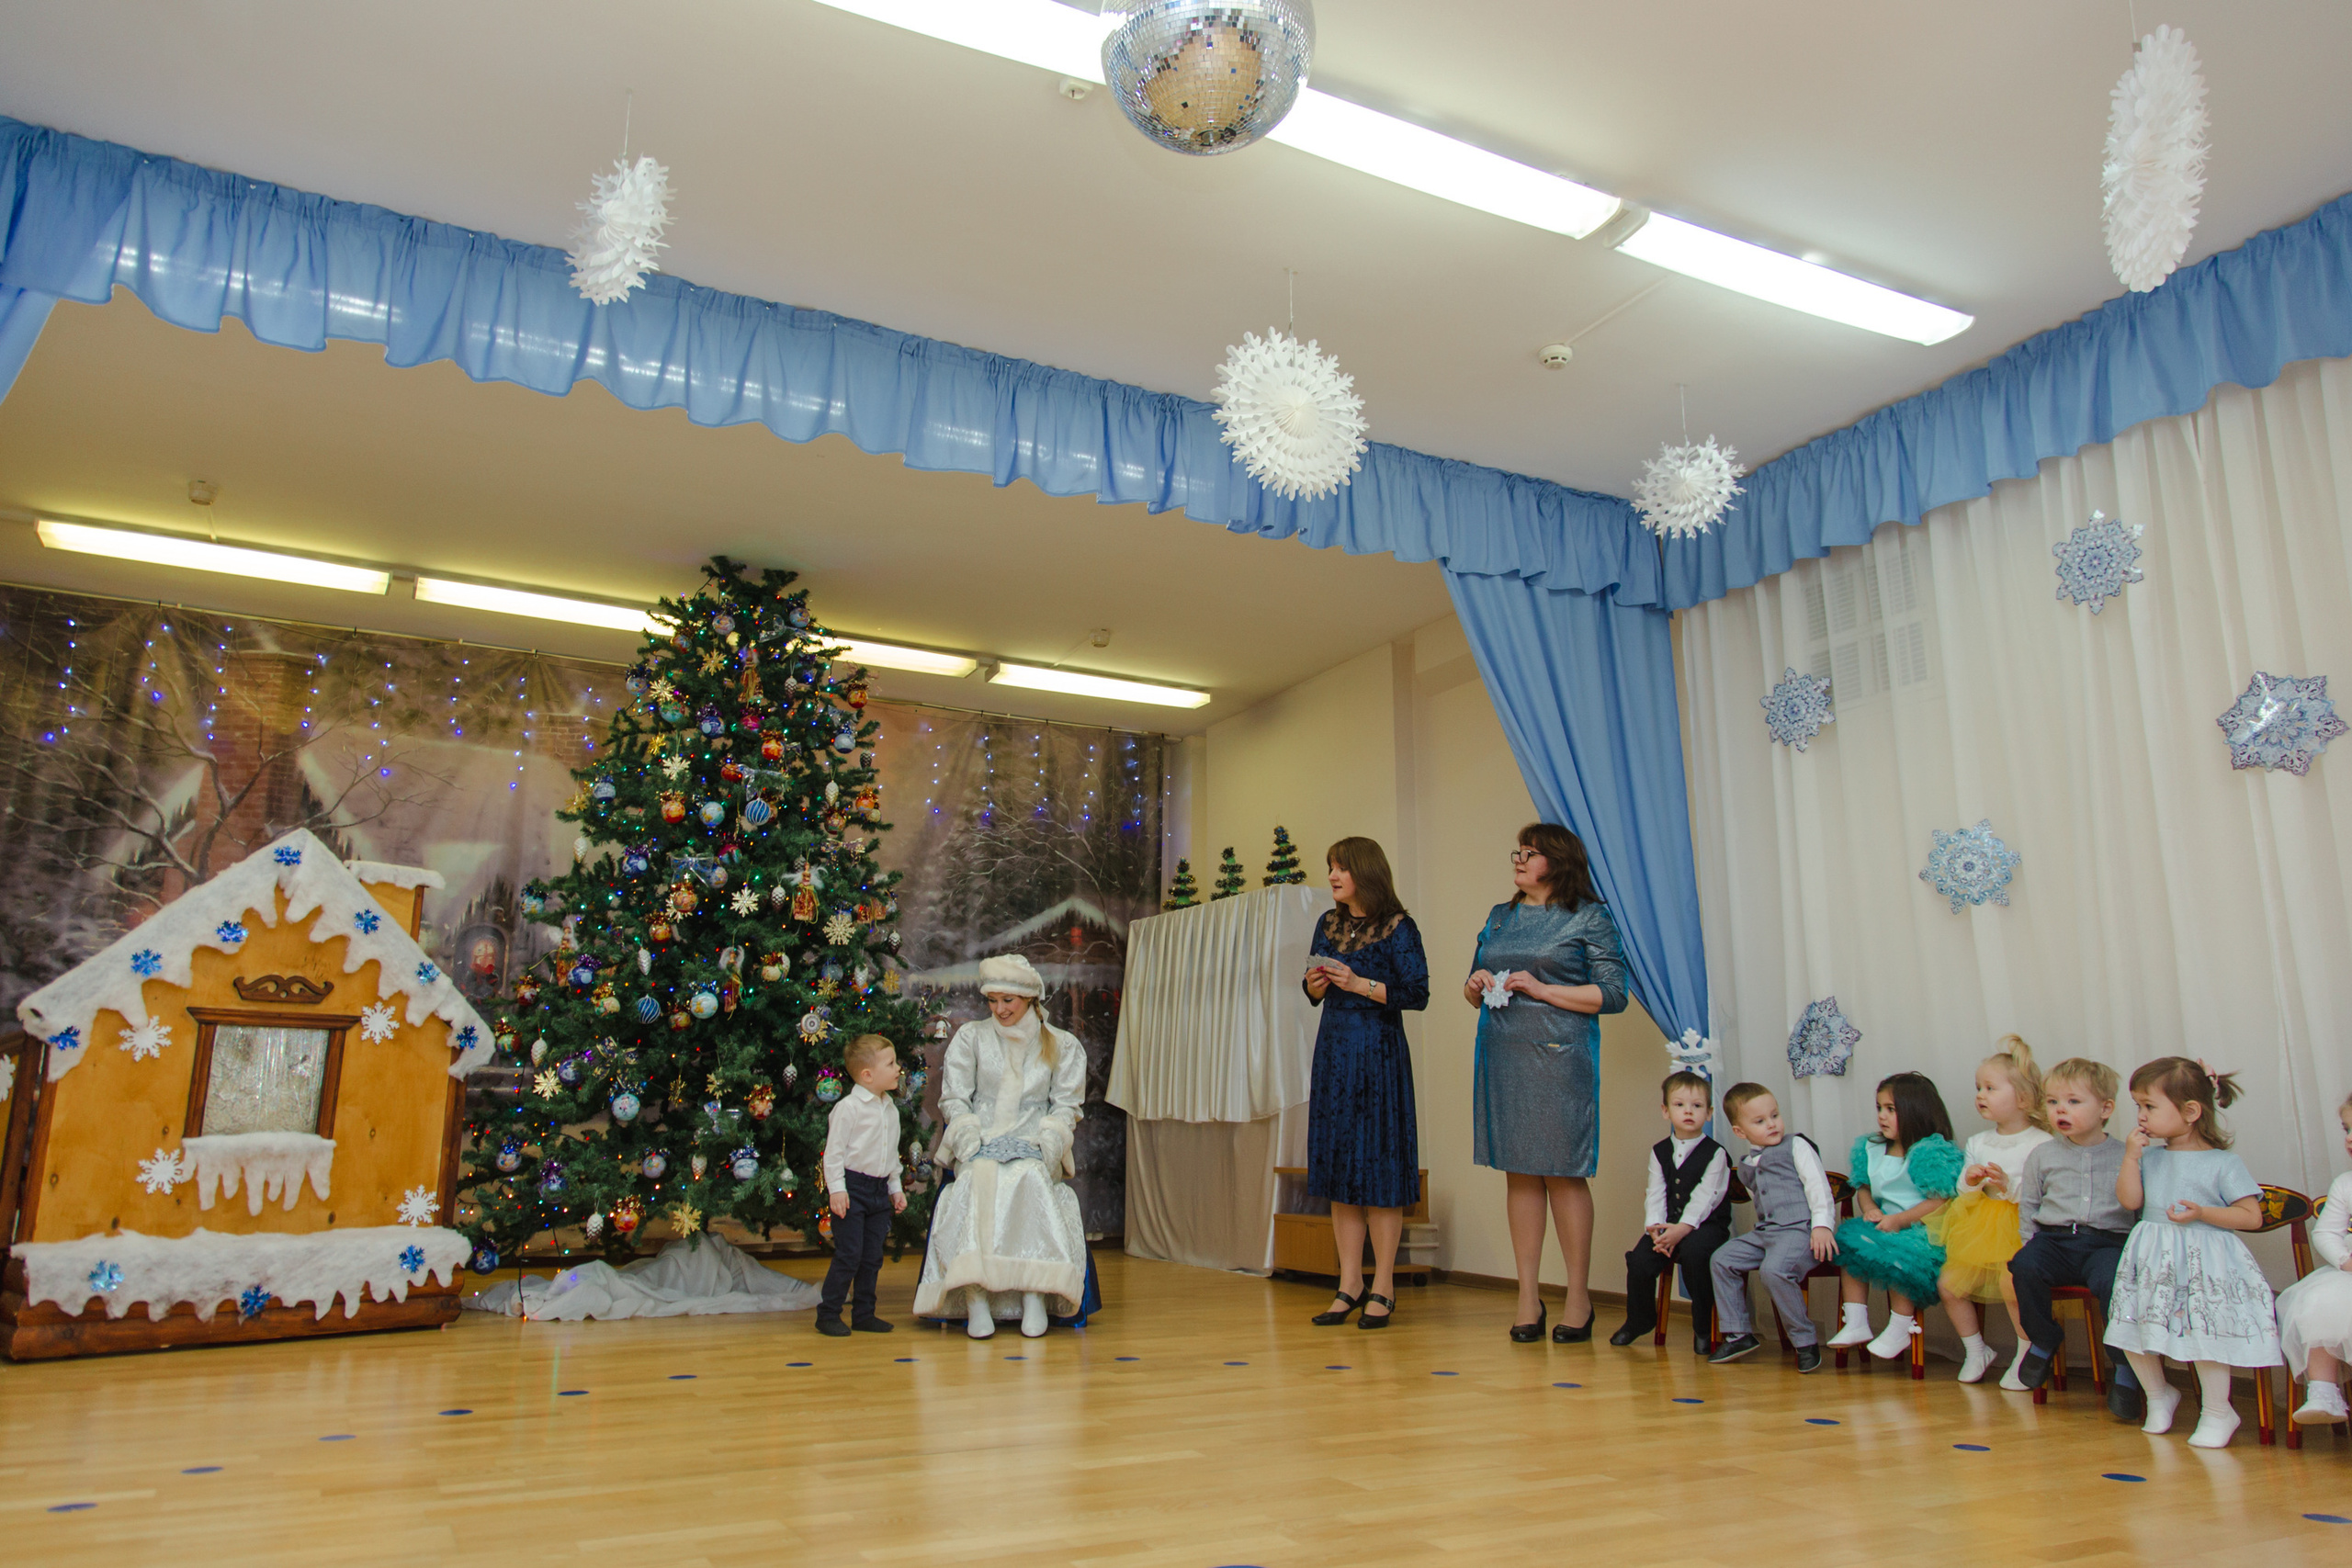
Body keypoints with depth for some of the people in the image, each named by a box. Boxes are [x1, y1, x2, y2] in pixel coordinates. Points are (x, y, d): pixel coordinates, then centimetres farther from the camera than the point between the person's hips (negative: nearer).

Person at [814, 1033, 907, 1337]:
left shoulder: (890, 1109, 12)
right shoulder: (848, 1107, -11)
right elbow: (834, 1151, -12)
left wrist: (895, 1187, 18)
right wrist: (836, 1189, -16)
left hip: (880, 1191, 7)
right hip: (852, 1188, -7)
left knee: (872, 1257, 10)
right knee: (848, 1255, -6)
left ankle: (864, 1314, 20)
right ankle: (827, 1315, 6)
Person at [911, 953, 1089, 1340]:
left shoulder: (1063, 1046, 12)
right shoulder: (970, 1037, 12)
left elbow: (1066, 1105, 9)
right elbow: (954, 1098, 8)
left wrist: (1048, 1142, -10)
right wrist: (969, 1138, -10)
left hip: (1033, 1146, 0)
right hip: (981, 1144, 0)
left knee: (1030, 1177, -34)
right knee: (980, 1177, -33)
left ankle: (1035, 1294, -35)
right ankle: (975, 1297, -38)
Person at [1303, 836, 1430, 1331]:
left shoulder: (1397, 927, -6)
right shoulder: (1328, 923, 13)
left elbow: (1417, 994, -11)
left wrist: (1360, 984, -17)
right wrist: (1315, 984, -3)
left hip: (1378, 1053, -6)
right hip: (1333, 1049, 6)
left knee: (1378, 1165, -3)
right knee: (1337, 1165, 6)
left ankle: (1383, 1289, 7)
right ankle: (1350, 1286, 14)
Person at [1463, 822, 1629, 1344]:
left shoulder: (1589, 917, 1)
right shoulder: (1500, 918, 17)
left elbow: (1613, 994, -6)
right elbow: (1473, 992, 24)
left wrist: (1542, 990, -12)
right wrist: (1476, 985, 0)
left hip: (1559, 1056, -5)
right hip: (1502, 1057, 5)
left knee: (1564, 1173, -2)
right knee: (1519, 1173, 6)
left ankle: (1578, 1298, 9)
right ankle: (1527, 1297, 12)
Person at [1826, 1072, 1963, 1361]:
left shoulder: (1931, 1152, -11)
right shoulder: (1872, 1150, 12)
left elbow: (1940, 1202, -17)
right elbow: (1863, 1188, 19)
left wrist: (1898, 1220, -21)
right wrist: (1869, 1208, -4)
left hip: (1920, 1230, -8)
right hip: (1884, 1224, 8)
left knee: (1895, 1255, -31)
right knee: (1849, 1240, -12)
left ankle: (1900, 1329, -9)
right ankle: (1856, 1324, -5)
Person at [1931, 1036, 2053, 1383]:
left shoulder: (2041, 1144, -8)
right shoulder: (1978, 1143, 11)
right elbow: (1964, 1192, 12)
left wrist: (2010, 1185, -28)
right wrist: (1970, 1183, -10)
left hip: (2019, 1229, -7)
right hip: (1979, 1230, 7)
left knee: (2011, 1282, -29)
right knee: (1948, 1285, 0)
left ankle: (2027, 1354, -5)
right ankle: (1975, 1350, 22)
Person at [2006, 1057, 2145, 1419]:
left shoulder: (2125, 1156, 8)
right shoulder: (2042, 1156, 14)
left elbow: (2142, 1211, 9)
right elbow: (2028, 1209, 18)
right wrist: (2032, 1247, 6)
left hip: (2108, 1242, -2)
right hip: (2054, 1238, 2)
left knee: (2112, 1281, -34)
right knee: (2025, 1266, -29)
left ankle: (2125, 1370, -15)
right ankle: (2043, 1342, -3)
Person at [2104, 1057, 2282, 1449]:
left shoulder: (2224, 1163, -5)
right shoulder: (2151, 1157, 9)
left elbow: (2252, 1217, -7)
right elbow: (2130, 1200, 2)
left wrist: (2203, 1213, -19)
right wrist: (2131, 1157, -7)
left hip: (2204, 1264, -5)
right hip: (2152, 1263, 5)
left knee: (2202, 1333, -9)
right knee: (2134, 1327, 4)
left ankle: (2217, 1412, 13)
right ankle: (2159, 1394, 28)